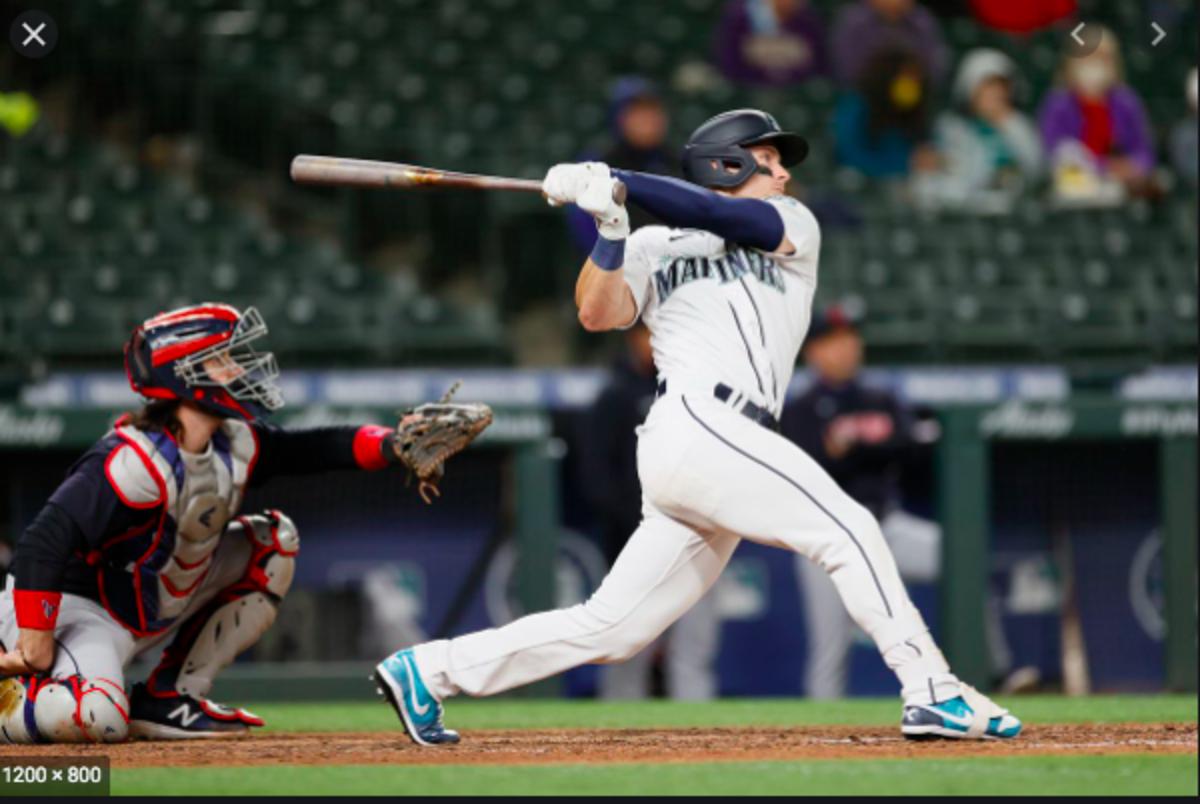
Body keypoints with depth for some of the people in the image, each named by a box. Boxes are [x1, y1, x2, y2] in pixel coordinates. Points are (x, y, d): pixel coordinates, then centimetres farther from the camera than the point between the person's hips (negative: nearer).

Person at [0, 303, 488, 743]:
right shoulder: (135, 461, -29)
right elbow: (42, 542, -34)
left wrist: (390, 445, -16)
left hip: (153, 615, 9)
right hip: (80, 609, -9)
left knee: (273, 543, 8)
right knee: (95, 719, -39)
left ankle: (170, 696, 5)